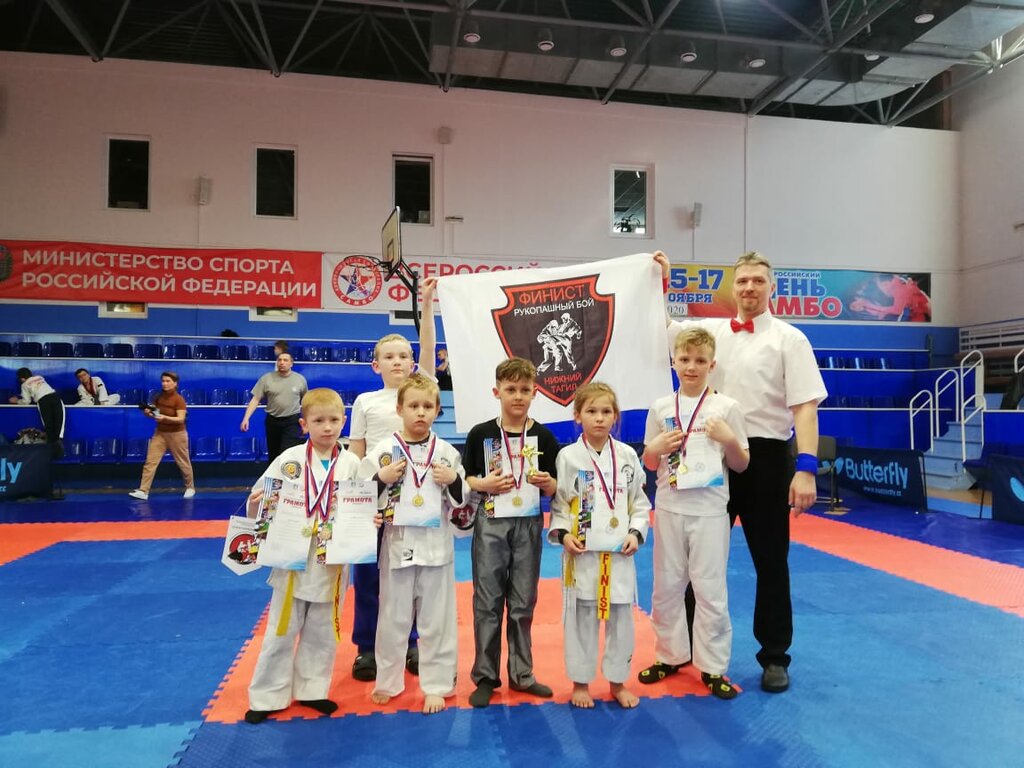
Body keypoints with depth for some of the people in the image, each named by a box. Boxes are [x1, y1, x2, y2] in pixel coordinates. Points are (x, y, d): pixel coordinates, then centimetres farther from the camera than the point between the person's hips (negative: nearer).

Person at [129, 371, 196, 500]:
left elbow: (181, 419, -24)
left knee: (183, 462, 9)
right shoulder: (159, 397, 1)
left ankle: (190, 488, 28)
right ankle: (143, 491, -4)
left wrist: (165, 417, -36)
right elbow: (155, 414, 13)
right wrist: (148, 413, -9)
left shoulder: (179, 399, -17)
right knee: (150, 461, -5)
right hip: (160, 433, 5)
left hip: (176, 434, -5)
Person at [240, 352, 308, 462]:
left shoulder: (300, 379, -1)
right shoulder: (266, 378, -4)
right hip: (272, 421, 2)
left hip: (292, 421, -1)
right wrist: (246, 418, -16)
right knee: (273, 455, 14)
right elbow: (255, 399, -6)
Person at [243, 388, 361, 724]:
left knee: (322, 633, 16)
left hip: (332, 562, 1)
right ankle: (268, 697, 28)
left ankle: (311, 689, 35)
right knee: (281, 632, 12)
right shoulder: (289, 459, -7)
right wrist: (256, 503, -22)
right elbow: (261, 502, -1)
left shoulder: (351, 464, -5)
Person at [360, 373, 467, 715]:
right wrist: (381, 478, -18)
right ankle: (388, 681, 34)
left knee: (437, 620, 10)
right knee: (393, 618, 14)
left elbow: (462, 498, 6)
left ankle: (436, 685, 26)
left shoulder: (446, 452, -1)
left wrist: (453, 480, -13)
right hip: (397, 544, 0)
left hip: (436, 545, 1)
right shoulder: (383, 450, -5)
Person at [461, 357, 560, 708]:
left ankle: (521, 673, 28)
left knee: (523, 603, 12)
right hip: (491, 525, -1)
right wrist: (485, 484, -16)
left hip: (528, 525, 2)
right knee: (487, 602, 7)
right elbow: (464, 479, 3)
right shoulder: (481, 434, -4)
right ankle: (485, 676, 21)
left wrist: (546, 482, -17)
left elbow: (555, 489, 5)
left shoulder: (543, 436, 0)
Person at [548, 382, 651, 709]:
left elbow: (640, 502, 7)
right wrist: (563, 534, -12)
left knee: (620, 616, 10)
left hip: (619, 553, 2)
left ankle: (617, 681, 29)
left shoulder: (627, 456, 1)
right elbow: (558, 504, 1)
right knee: (581, 617, 7)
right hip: (582, 553, -2)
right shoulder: (568, 457, -4)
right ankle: (580, 682, 25)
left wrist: (636, 533, -5)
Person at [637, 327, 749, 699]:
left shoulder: (726, 407, -3)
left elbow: (741, 465, 2)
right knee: (666, 586, 12)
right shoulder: (661, 407, 2)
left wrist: (729, 439, -16)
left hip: (710, 510, -2)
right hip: (670, 508, 3)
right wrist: (655, 448, -11)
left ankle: (713, 667, 21)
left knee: (710, 590, 5)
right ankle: (670, 655, 31)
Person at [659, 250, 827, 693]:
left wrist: (806, 468, -20)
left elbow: (805, 407, -11)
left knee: (770, 561, 7)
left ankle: (775, 657, 25)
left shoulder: (788, 339, -4)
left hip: (765, 457, -4)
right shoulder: (712, 331, 8)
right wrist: (661, 282, 6)